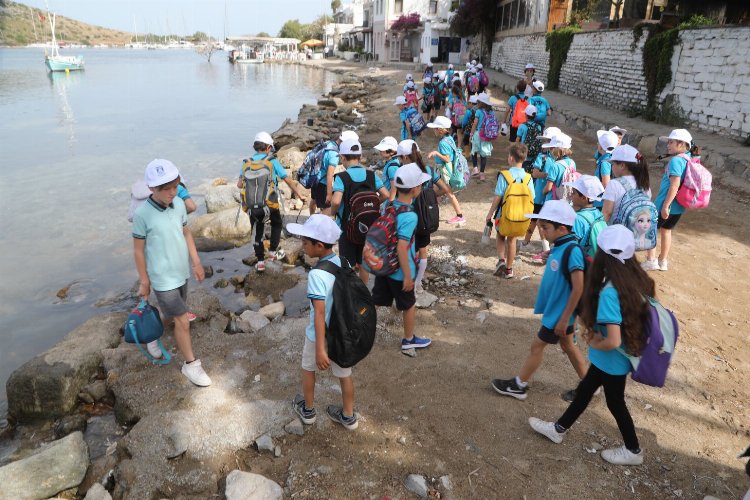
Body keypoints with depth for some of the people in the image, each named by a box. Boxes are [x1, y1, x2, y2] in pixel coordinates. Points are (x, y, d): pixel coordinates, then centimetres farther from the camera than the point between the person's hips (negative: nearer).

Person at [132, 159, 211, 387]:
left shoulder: (179, 204, -6)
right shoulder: (142, 214, -20)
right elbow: (138, 250, -11)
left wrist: (196, 262, 10)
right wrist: (144, 282, -6)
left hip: (181, 272, 6)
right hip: (163, 278, -6)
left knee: (170, 314, 24)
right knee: (183, 321, -2)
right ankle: (190, 364, 16)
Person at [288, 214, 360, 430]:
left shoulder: (317, 274, -28)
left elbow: (319, 313, -31)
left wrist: (320, 349, -30)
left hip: (320, 335, -5)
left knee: (308, 369, 23)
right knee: (344, 374, 20)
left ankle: (308, 410, 42)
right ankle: (348, 417, 37)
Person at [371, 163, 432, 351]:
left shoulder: (388, 206, -3)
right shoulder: (409, 216, -26)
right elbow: (401, 248, -28)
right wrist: (408, 276, -20)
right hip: (399, 271, -6)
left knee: (375, 302, 18)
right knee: (409, 306, 16)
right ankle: (409, 340, 35)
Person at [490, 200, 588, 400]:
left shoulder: (572, 251, -27)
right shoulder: (560, 247, -1)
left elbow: (578, 289, -27)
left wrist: (564, 318, -22)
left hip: (560, 313, -9)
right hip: (556, 309, 9)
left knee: (537, 345, 5)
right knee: (568, 345, 20)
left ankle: (518, 385, 22)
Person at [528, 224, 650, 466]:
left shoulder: (608, 293, -34)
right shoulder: (636, 279, -10)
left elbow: (613, 341, -37)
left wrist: (595, 343, -12)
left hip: (612, 359, -8)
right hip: (623, 355, 8)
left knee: (615, 402, 17)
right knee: (585, 390, 22)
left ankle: (633, 451, 41)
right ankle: (559, 429, 41)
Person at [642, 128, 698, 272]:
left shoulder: (676, 160, -21)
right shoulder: (690, 160, 7)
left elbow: (675, 186, -26)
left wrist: (665, 206, -25)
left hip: (667, 204, -9)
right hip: (679, 206, 9)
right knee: (666, 230, 21)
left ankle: (651, 261, 9)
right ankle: (663, 262, 30)